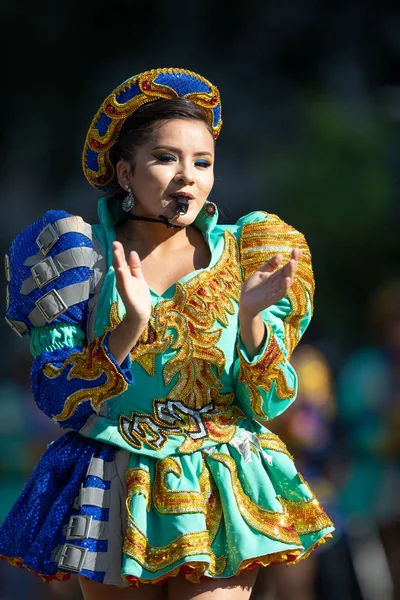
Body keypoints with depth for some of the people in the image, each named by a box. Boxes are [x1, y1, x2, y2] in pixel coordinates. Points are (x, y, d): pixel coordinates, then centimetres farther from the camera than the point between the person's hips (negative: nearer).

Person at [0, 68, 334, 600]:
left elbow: (269, 402, -2)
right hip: (115, 498, 0)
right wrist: (131, 326, -23)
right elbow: (58, 401, -9)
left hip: (221, 495, 0)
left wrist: (250, 316, -19)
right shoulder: (85, 259, -1)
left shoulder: (241, 254, 2)